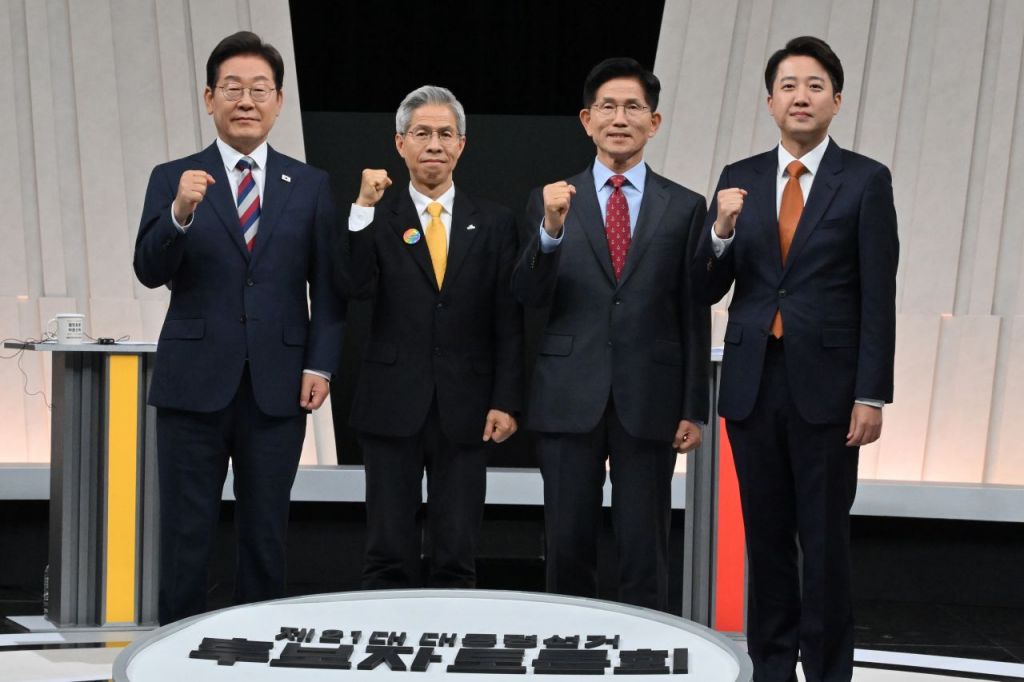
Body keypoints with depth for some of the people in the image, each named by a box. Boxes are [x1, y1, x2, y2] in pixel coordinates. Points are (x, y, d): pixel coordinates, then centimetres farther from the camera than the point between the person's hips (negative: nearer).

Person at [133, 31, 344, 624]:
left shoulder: (310, 186, 7)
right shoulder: (174, 180, 4)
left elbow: (327, 287, 6)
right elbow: (151, 272, -7)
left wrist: (321, 364, -5)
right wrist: (181, 213, -25)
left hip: (278, 386, 1)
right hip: (195, 381, -1)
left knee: (266, 535, 8)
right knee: (185, 535, 3)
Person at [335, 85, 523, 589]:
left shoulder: (493, 223, 7)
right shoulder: (375, 218, 4)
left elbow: (508, 321, 4)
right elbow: (354, 287, -13)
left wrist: (506, 400, -3)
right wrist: (364, 208, -17)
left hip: (465, 411, 1)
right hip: (393, 406, -1)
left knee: (456, 559, 5)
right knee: (388, 556, 6)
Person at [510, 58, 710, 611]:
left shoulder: (683, 207, 5)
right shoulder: (552, 201, 6)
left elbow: (694, 315, 5)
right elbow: (528, 295, -5)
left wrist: (693, 409, 2)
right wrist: (552, 230, -21)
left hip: (649, 401, 0)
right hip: (570, 399, 0)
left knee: (645, 551, 4)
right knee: (568, 549, 6)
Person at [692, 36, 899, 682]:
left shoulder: (866, 180, -2)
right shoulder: (740, 179, 7)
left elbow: (878, 298, -5)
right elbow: (709, 290, 5)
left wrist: (872, 396, -10)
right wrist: (722, 230, -14)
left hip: (825, 385, -3)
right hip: (753, 384, 3)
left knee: (825, 539, 2)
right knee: (767, 537, 10)